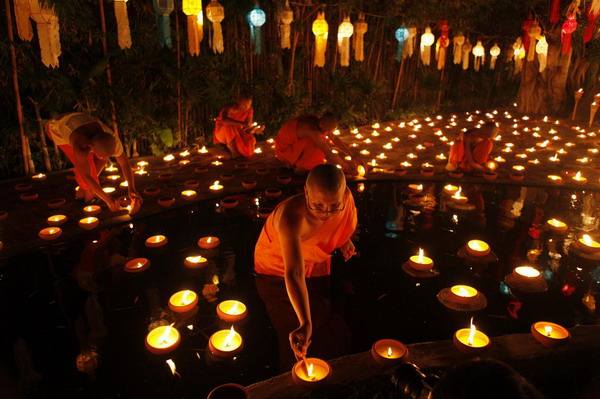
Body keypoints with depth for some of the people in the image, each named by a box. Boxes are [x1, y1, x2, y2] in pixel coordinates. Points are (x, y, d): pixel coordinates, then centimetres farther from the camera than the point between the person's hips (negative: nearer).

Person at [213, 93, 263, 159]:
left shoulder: (249, 111, -7)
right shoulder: (230, 107, -22)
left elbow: (247, 129, -7)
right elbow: (224, 120, -43)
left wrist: (254, 130, -31)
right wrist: (243, 123, -50)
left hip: (237, 134, 4)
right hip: (222, 133, -4)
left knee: (251, 139, -24)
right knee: (229, 126, -37)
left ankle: (230, 146, 1)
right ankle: (234, 152, -31)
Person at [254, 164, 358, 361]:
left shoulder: (344, 197, -28)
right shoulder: (291, 215, -45)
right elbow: (294, 273, -52)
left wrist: (344, 240, -7)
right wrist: (305, 323, -59)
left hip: (316, 260, 5)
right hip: (277, 266, -4)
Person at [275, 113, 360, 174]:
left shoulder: (321, 122, -7)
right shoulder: (313, 130, -33)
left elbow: (335, 139, 5)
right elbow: (329, 155, -31)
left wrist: (352, 156, 2)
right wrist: (345, 166, -18)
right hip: (284, 149, -9)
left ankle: (291, 161, 12)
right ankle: (300, 168, -7)